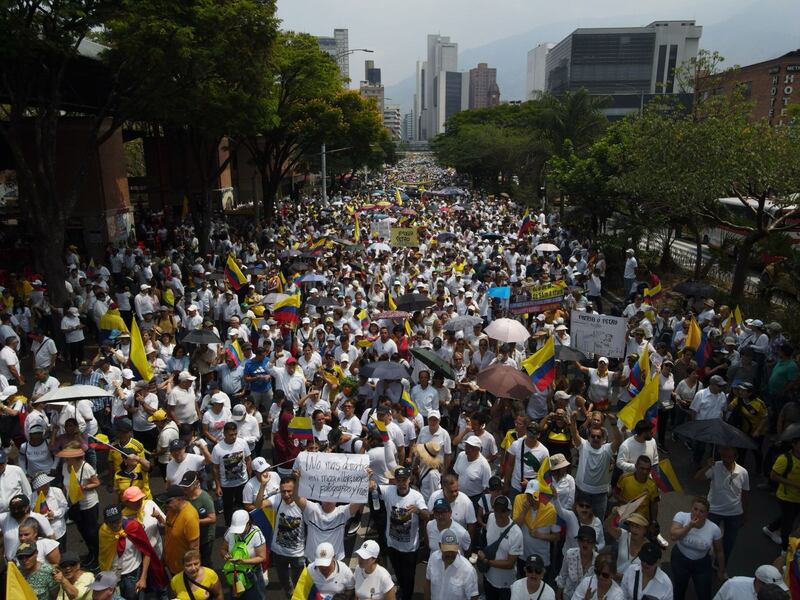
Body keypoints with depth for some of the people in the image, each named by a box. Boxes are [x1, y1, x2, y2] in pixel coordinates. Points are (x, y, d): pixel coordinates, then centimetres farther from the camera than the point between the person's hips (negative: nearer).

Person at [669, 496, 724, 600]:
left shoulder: (714, 529, -19)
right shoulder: (681, 516, -22)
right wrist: (689, 526, -37)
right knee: (678, 589, 19)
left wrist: (721, 571, 7)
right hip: (680, 559, 0)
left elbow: (719, 551, -3)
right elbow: (674, 536, -31)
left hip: (702, 563, 0)